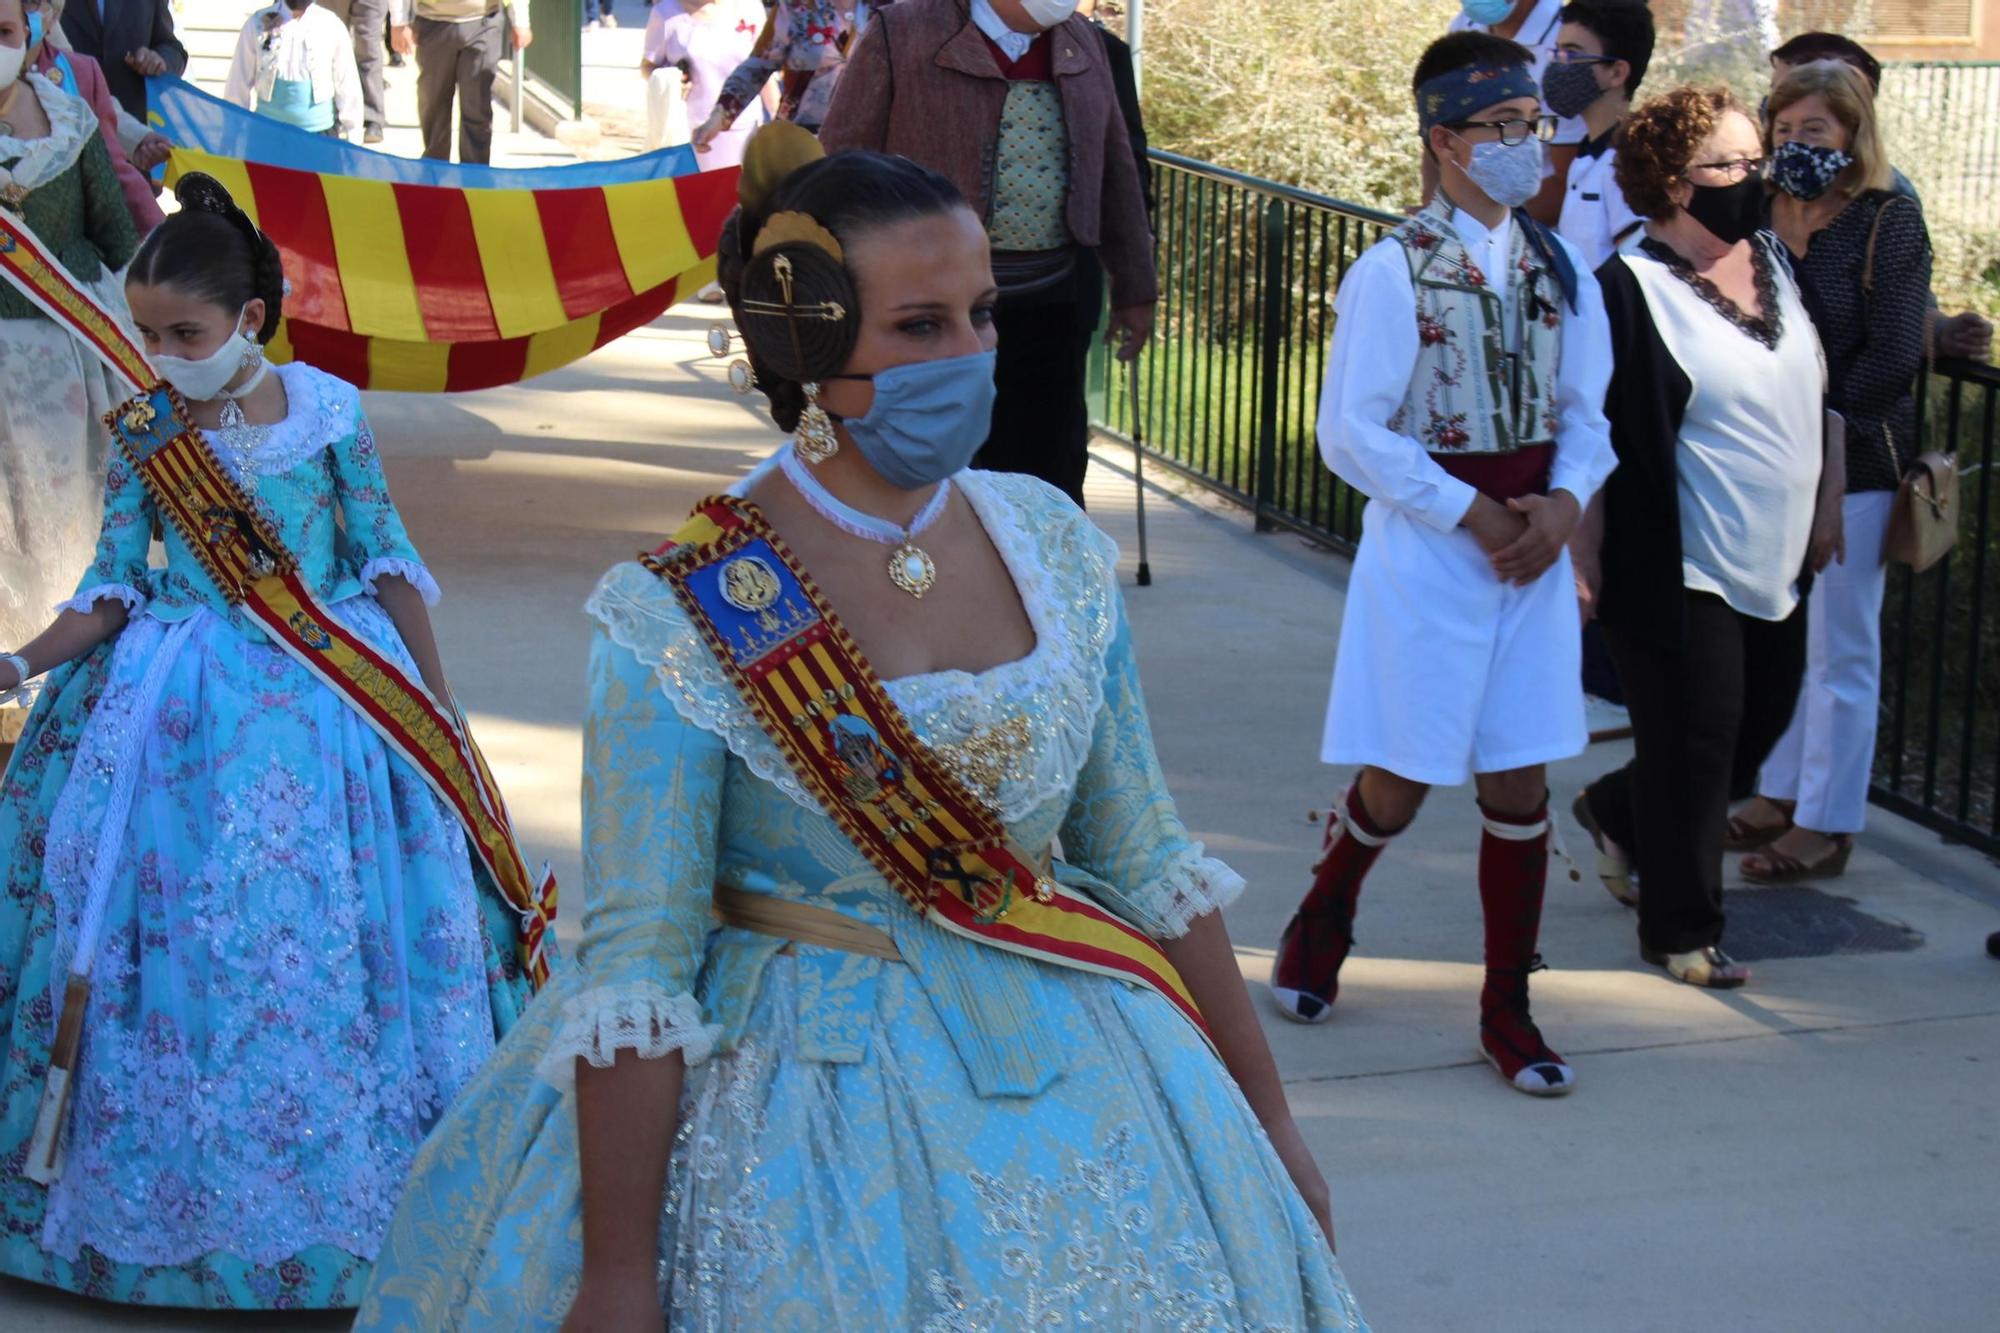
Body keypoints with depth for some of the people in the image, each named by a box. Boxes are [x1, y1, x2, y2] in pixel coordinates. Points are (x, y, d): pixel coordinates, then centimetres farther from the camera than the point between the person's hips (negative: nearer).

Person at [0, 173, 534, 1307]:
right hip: (181, 709, 1)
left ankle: (326, 1176, 20)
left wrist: (438, 700, 1)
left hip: (322, 701, -1)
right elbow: (114, 587, 1)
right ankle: (182, 1182, 20)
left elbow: (388, 562, 1)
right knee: (175, 942, 3)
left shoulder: (327, 408, -6)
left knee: (323, 938, 3)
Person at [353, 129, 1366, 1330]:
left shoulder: (1050, 546, -1)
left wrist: (1264, 1117, 10)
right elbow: (635, 973, -15)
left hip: (1074, 1100, 5)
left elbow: (1151, 868, 6)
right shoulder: (684, 621, -16)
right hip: (795, 1127, -5)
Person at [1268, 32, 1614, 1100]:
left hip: (1533, 550, 4)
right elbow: (1350, 433, -12)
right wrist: (1475, 515, -14)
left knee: (1519, 783, 7)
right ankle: (1323, 915, 37)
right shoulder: (1393, 271, -11)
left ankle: (1508, 1009, 20)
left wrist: (1562, 502, -10)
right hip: (1425, 550, -4)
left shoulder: (1559, 268, 5)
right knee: (1401, 782, 5)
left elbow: (1583, 413, 9)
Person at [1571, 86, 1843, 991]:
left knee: (1762, 722, 17)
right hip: (1680, 570, -8)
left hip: (1778, 566, 8)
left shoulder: (1776, 262, 8)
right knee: (1694, 747, 0)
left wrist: (1827, 505, 16)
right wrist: (1586, 566, -15)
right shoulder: (1629, 290, -15)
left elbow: (1821, 395, 20)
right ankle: (1681, 932, 17)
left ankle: (1615, 814, 41)